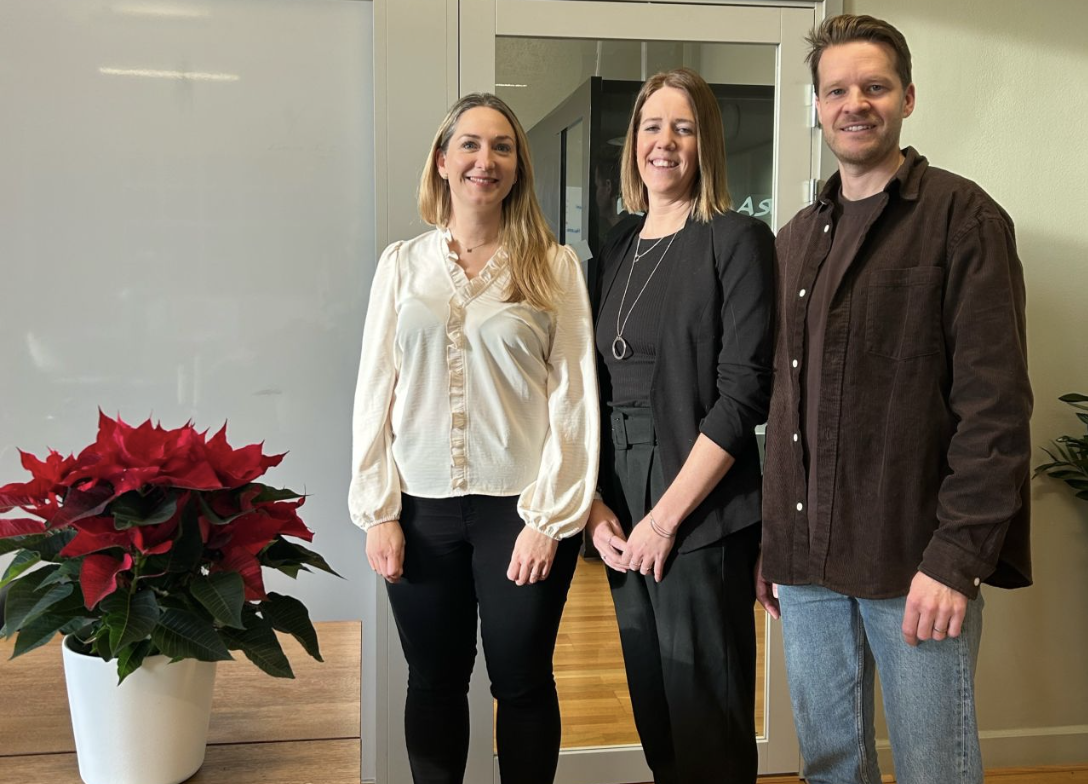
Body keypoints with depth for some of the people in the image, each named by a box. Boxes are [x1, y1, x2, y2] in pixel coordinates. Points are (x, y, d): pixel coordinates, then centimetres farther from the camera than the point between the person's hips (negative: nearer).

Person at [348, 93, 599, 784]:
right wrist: (378, 512, 0)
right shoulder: (404, 263, 6)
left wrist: (549, 518, -9)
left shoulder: (555, 266, 1)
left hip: (521, 508, -2)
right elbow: (375, 391, 5)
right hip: (422, 508, 2)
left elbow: (574, 395, -3)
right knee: (434, 682, 13)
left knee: (522, 682, 9)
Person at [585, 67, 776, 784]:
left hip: (704, 520, -6)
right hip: (622, 517, 6)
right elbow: (598, 388, 13)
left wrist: (666, 517, -14)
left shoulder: (737, 240, -6)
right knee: (651, 706, 15)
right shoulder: (619, 249, 12)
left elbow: (744, 393, -13)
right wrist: (595, 505, 2)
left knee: (708, 725, 5)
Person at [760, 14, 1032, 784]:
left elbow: (995, 403, -11)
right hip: (808, 558, 6)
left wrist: (958, 555, -17)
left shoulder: (961, 216, -5)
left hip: (916, 563, -5)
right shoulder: (797, 238, 14)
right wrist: (775, 542, 11)